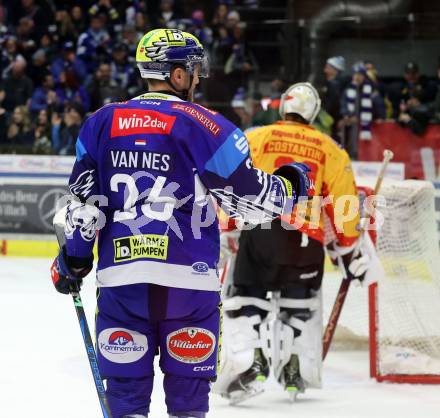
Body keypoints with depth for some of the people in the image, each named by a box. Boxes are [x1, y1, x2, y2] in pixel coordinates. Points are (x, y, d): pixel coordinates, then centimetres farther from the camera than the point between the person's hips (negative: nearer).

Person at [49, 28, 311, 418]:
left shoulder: (102, 121, 7)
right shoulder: (204, 125, -4)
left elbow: (83, 198, 7)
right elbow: (249, 196, -2)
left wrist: (73, 258, 17)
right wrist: (291, 183, 17)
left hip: (121, 275, 3)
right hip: (189, 279, -3)